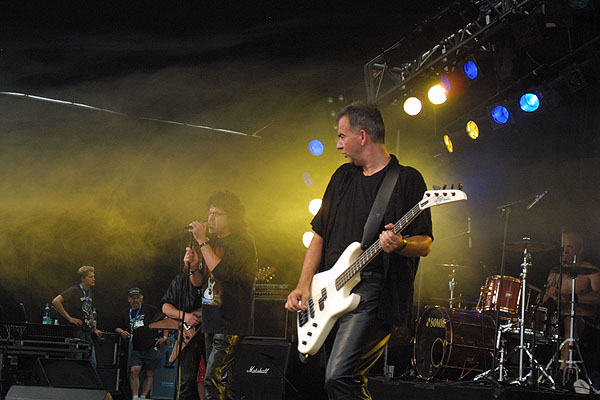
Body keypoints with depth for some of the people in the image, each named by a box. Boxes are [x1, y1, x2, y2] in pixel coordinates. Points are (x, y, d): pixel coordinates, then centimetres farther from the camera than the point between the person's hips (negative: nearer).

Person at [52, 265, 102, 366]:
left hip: (87, 333, 8)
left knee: (92, 364, 7)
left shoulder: (89, 293, 14)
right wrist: (69, 318, -19)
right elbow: (55, 301, -22)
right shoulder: (74, 291, -12)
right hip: (76, 331, -8)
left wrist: (94, 328, 22)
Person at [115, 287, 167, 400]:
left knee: (150, 374, 3)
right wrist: (122, 332, -1)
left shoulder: (150, 309, 2)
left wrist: (164, 337, 0)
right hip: (136, 349, 2)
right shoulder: (125, 314, 13)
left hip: (151, 348, -2)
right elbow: (117, 328, 22)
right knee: (134, 370, -17)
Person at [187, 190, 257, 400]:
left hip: (231, 324, -9)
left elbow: (222, 272, -24)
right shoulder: (212, 241, 15)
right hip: (211, 321, 9)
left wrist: (202, 241, -18)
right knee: (223, 383, 11)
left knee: (213, 380, -18)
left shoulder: (242, 243, -10)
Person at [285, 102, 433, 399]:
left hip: (372, 295, -7)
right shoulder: (343, 177, 19)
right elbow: (320, 235, 20)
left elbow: (425, 244, -3)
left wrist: (400, 244, -25)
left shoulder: (407, 180, 0)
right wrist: (304, 286, 8)